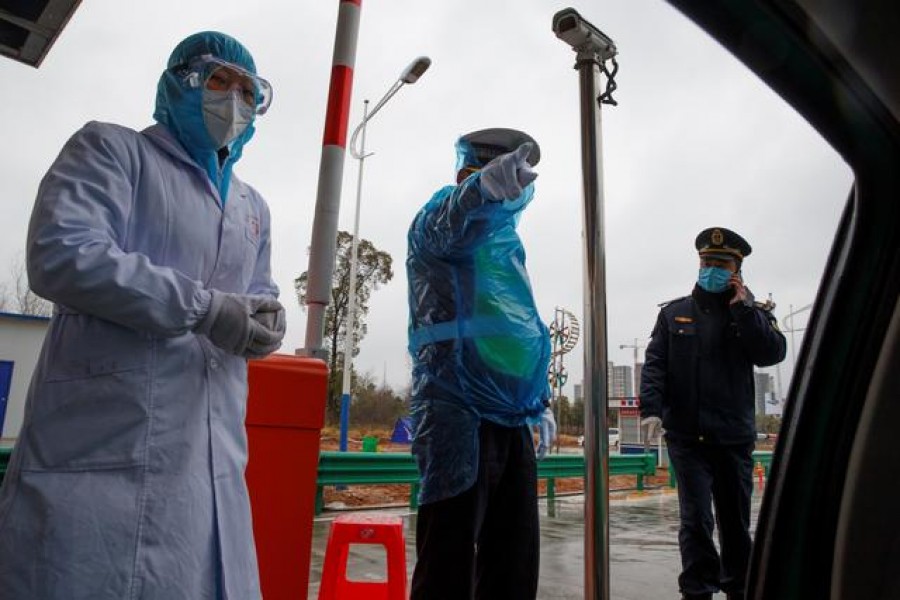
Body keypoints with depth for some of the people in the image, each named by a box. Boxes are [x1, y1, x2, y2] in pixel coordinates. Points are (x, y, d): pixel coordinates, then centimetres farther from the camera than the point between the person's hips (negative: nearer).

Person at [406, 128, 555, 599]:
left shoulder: (507, 241, 22)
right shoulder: (439, 221, -1)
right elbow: (450, 221, -28)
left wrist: (540, 400, 23)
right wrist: (487, 187, -50)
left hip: (512, 417, 8)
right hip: (458, 413, -8)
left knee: (515, 558, 13)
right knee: (448, 559, -3)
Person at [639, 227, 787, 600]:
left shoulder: (752, 313, 7)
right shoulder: (674, 313, 6)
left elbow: (773, 353, -10)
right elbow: (655, 364, -1)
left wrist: (742, 307, -11)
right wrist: (651, 408, -14)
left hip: (735, 436, 2)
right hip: (686, 436, -1)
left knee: (735, 521, 14)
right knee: (696, 520, -5)